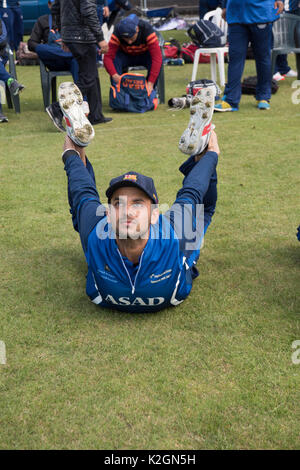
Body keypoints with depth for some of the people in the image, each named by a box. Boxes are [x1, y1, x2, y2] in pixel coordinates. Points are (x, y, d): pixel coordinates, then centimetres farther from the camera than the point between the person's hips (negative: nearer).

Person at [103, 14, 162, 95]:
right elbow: (108, 57, -33)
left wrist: (150, 83, -46)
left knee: (158, 61, -33)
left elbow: (157, 57, -38)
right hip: (125, 55, 1)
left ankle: (149, 93, -15)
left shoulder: (147, 29, -33)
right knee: (115, 60, -33)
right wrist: (114, 75, -53)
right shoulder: (117, 33, -29)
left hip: (145, 55, 0)